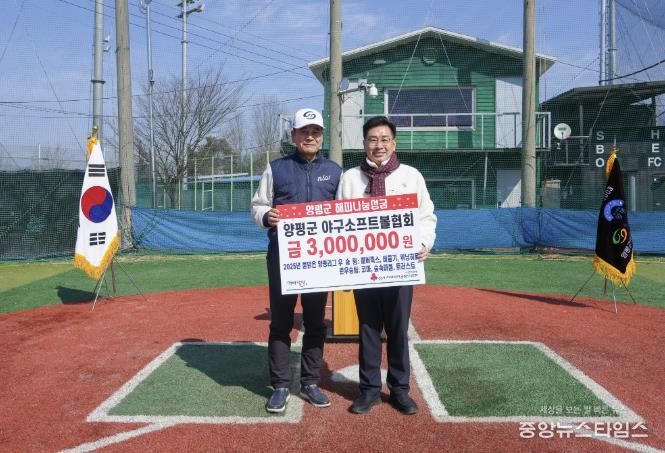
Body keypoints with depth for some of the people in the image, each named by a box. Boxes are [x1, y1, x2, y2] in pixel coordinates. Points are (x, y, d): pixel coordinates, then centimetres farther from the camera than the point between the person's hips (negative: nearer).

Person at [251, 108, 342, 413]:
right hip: (282, 256, -1)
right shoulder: (276, 168, 4)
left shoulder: (335, 171, 8)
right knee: (280, 322, 4)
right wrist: (266, 216, -17)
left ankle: (310, 383, 22)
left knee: (315, 322, 9)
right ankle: (280, 386, 15)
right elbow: (257, 206, 5)